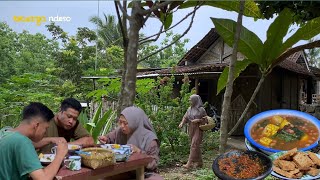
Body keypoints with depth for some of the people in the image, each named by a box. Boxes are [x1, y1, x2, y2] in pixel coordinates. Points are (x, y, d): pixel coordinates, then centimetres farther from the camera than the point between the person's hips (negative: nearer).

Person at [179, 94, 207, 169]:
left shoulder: (201, 109, -8)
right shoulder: (189, 109, 9)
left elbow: (205, 120, -4)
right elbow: (185, 117, 4)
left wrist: (198, 120, -21)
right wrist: (182, 123, -15)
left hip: (198, 130, -6)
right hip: (191, 130, 6)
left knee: (194, 146, -11)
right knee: (196, 146, 12)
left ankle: (189, 163, -13)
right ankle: (199, 162, 22)